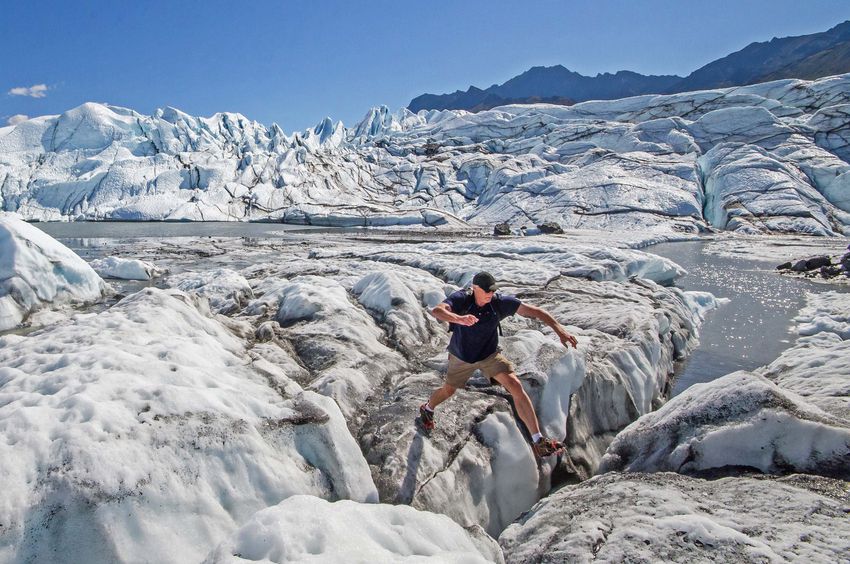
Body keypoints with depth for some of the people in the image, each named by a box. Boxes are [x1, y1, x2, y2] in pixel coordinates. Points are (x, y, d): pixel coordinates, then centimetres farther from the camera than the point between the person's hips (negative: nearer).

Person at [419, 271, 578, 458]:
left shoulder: (501, 302, -22)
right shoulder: (461, 299, -27)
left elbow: (534, 311, -27)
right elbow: (437, 311, -45)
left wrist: (559, 330, -39)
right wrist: (459, 318, -65)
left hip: (490, 354, 1)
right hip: (461, 356, -1)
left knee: (516, 387, -17)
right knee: (448, 390, 19)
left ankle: (538, 441, -15)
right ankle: (427, 409, 56)